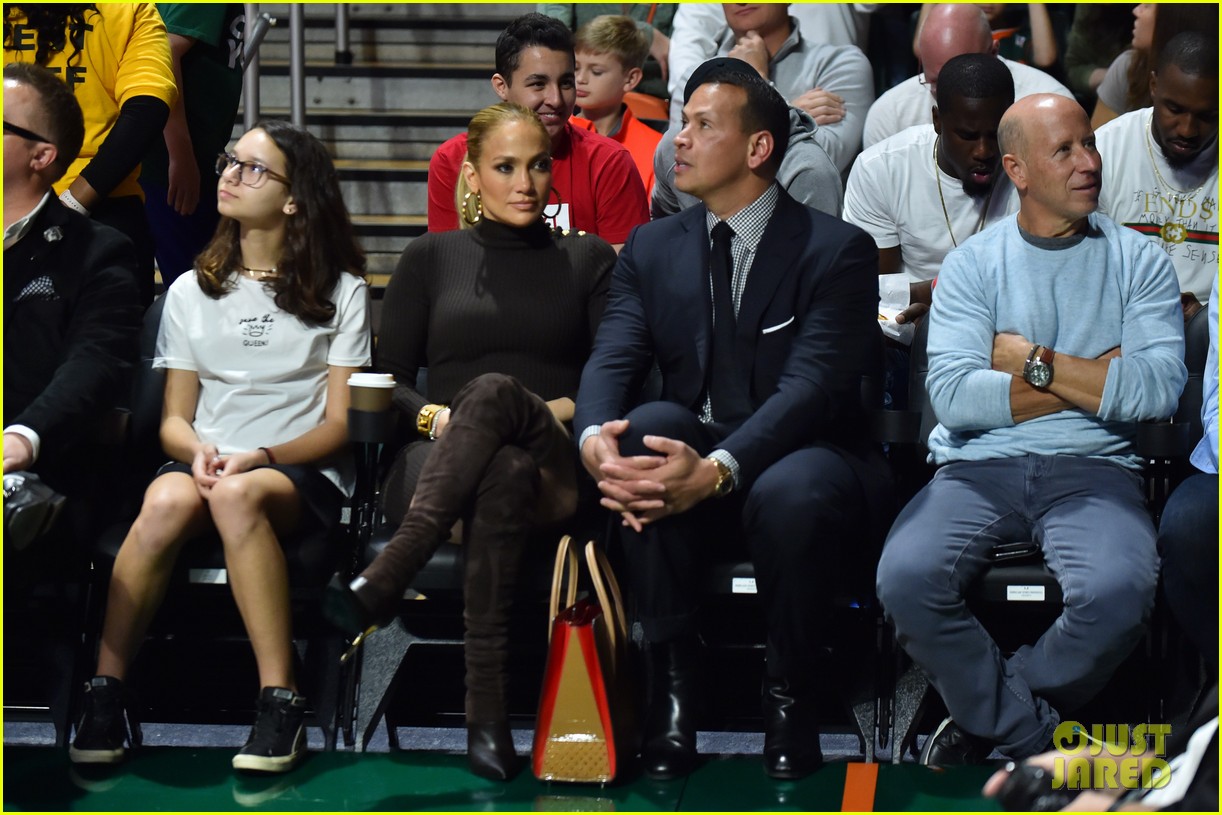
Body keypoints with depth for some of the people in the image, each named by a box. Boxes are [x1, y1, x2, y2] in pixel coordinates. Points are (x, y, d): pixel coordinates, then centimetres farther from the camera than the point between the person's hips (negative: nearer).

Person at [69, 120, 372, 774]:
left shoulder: (341, 292, 10)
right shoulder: (192, 292, 18)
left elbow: (340, 423, 2)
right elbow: (173, 418, 12)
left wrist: (259, 458, -16)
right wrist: (199, 452, -12)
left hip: (302, 476, -2)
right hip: (205, 464, 2)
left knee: (238, 494, -38)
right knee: (168, 500, -35)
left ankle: (280, 702, -38)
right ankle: (106, 691, -32)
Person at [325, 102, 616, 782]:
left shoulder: (588, 259, 20)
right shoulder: (432, 258, 21)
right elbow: (386, 379, 16)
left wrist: (569, 409, -10)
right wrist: (433, 415, -5)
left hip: (558, 466, 0)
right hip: (441, 464, 1)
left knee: (494, 391, -38)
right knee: (506, 473, -40)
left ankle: (387, 578, -48)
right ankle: (486, 713, -48)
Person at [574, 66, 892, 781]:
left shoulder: (837, 250, -7)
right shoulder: (652, 249, 9)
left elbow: (813, 386, -20)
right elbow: (611, 362, -4)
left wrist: (717, 469, -38)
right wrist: (595, 440, -29)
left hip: (804, 460, -4)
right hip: (696, 458, 4)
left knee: (790, 494, -38)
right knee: (650, 423, -30)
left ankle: (791, 695, -12)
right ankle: (674, 681, -20)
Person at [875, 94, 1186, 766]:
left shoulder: (1139, 262, 10)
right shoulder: (972, 264, 10)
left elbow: (1159, 389, -5)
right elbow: (953, 396, -6)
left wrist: (1034, 361, -5)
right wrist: (1095, 379, -5)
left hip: (1092, 469, 0)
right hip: (978, 466, 1)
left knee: (1117, 593, -33)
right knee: (907, 579, -29)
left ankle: (987, 713, -5)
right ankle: (1035, 736, -9)